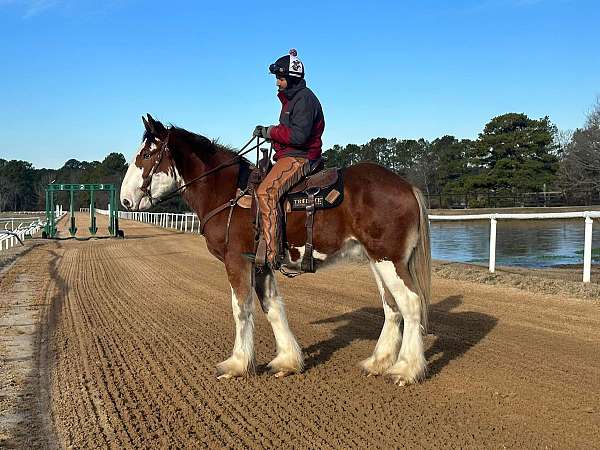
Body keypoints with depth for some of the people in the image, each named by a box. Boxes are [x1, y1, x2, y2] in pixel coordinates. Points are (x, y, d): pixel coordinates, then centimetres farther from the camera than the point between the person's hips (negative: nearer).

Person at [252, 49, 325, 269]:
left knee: (265, 192, -29)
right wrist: (268, 132, 11)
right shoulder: (291, 98, 21)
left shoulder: (304, 98, -12)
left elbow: (298, 136, -23)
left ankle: (270, 251, -32)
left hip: (299, 158, -11)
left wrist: (271, 131, -13)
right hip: (289, 157, 11)